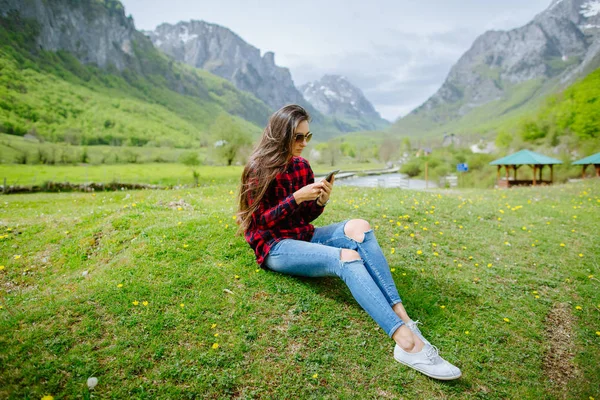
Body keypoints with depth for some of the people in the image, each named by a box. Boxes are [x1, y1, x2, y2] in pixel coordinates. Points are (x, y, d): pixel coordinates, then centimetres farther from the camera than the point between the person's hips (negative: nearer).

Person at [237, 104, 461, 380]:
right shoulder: (258, 170, -8)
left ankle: (401, 316, -33)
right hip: (275, 247, -6)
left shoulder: (301, 166, 8)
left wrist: (321, 200, -10)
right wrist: (296, 197, -22)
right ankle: (407, 342, -45)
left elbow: (306, 217, 11)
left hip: (303, 237, 6)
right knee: (347, 258, -32)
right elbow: (261, 221, -12)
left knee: (358, 227, -24)